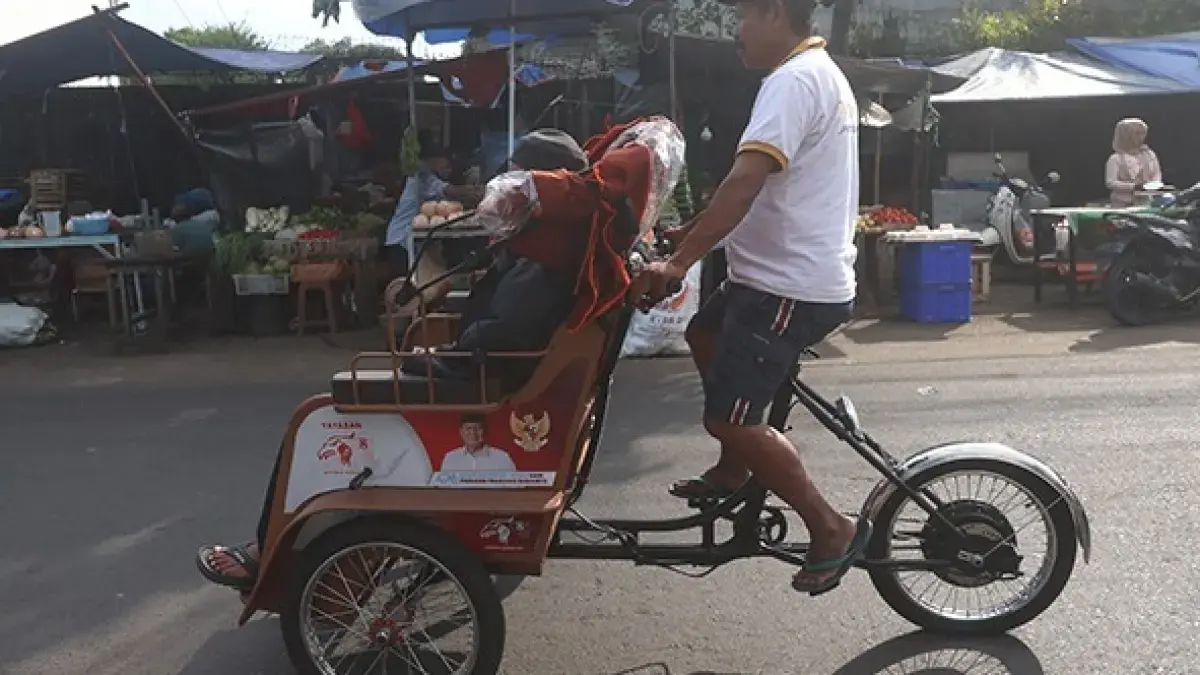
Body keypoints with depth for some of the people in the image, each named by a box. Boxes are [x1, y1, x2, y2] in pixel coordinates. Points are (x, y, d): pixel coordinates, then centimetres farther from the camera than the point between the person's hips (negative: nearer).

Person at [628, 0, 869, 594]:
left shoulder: (793, 81, -17)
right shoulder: (821, 74, 18)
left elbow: (746, 181, -31)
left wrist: (679, 261, -33)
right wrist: (692, 231, 20)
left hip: (790, 286, -11)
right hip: (800, 273, 11)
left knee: (729, 420, -7)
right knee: (704, 336, 28)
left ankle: (833, 530, 5)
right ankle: (733, 473, 36)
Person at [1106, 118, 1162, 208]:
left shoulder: (1150, 155, 9)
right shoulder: (1116, 158, -7)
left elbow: (1157, 175, 12)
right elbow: (1110, 183, -13)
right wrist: (1133, 186, -23)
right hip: (1122, 204, -4)